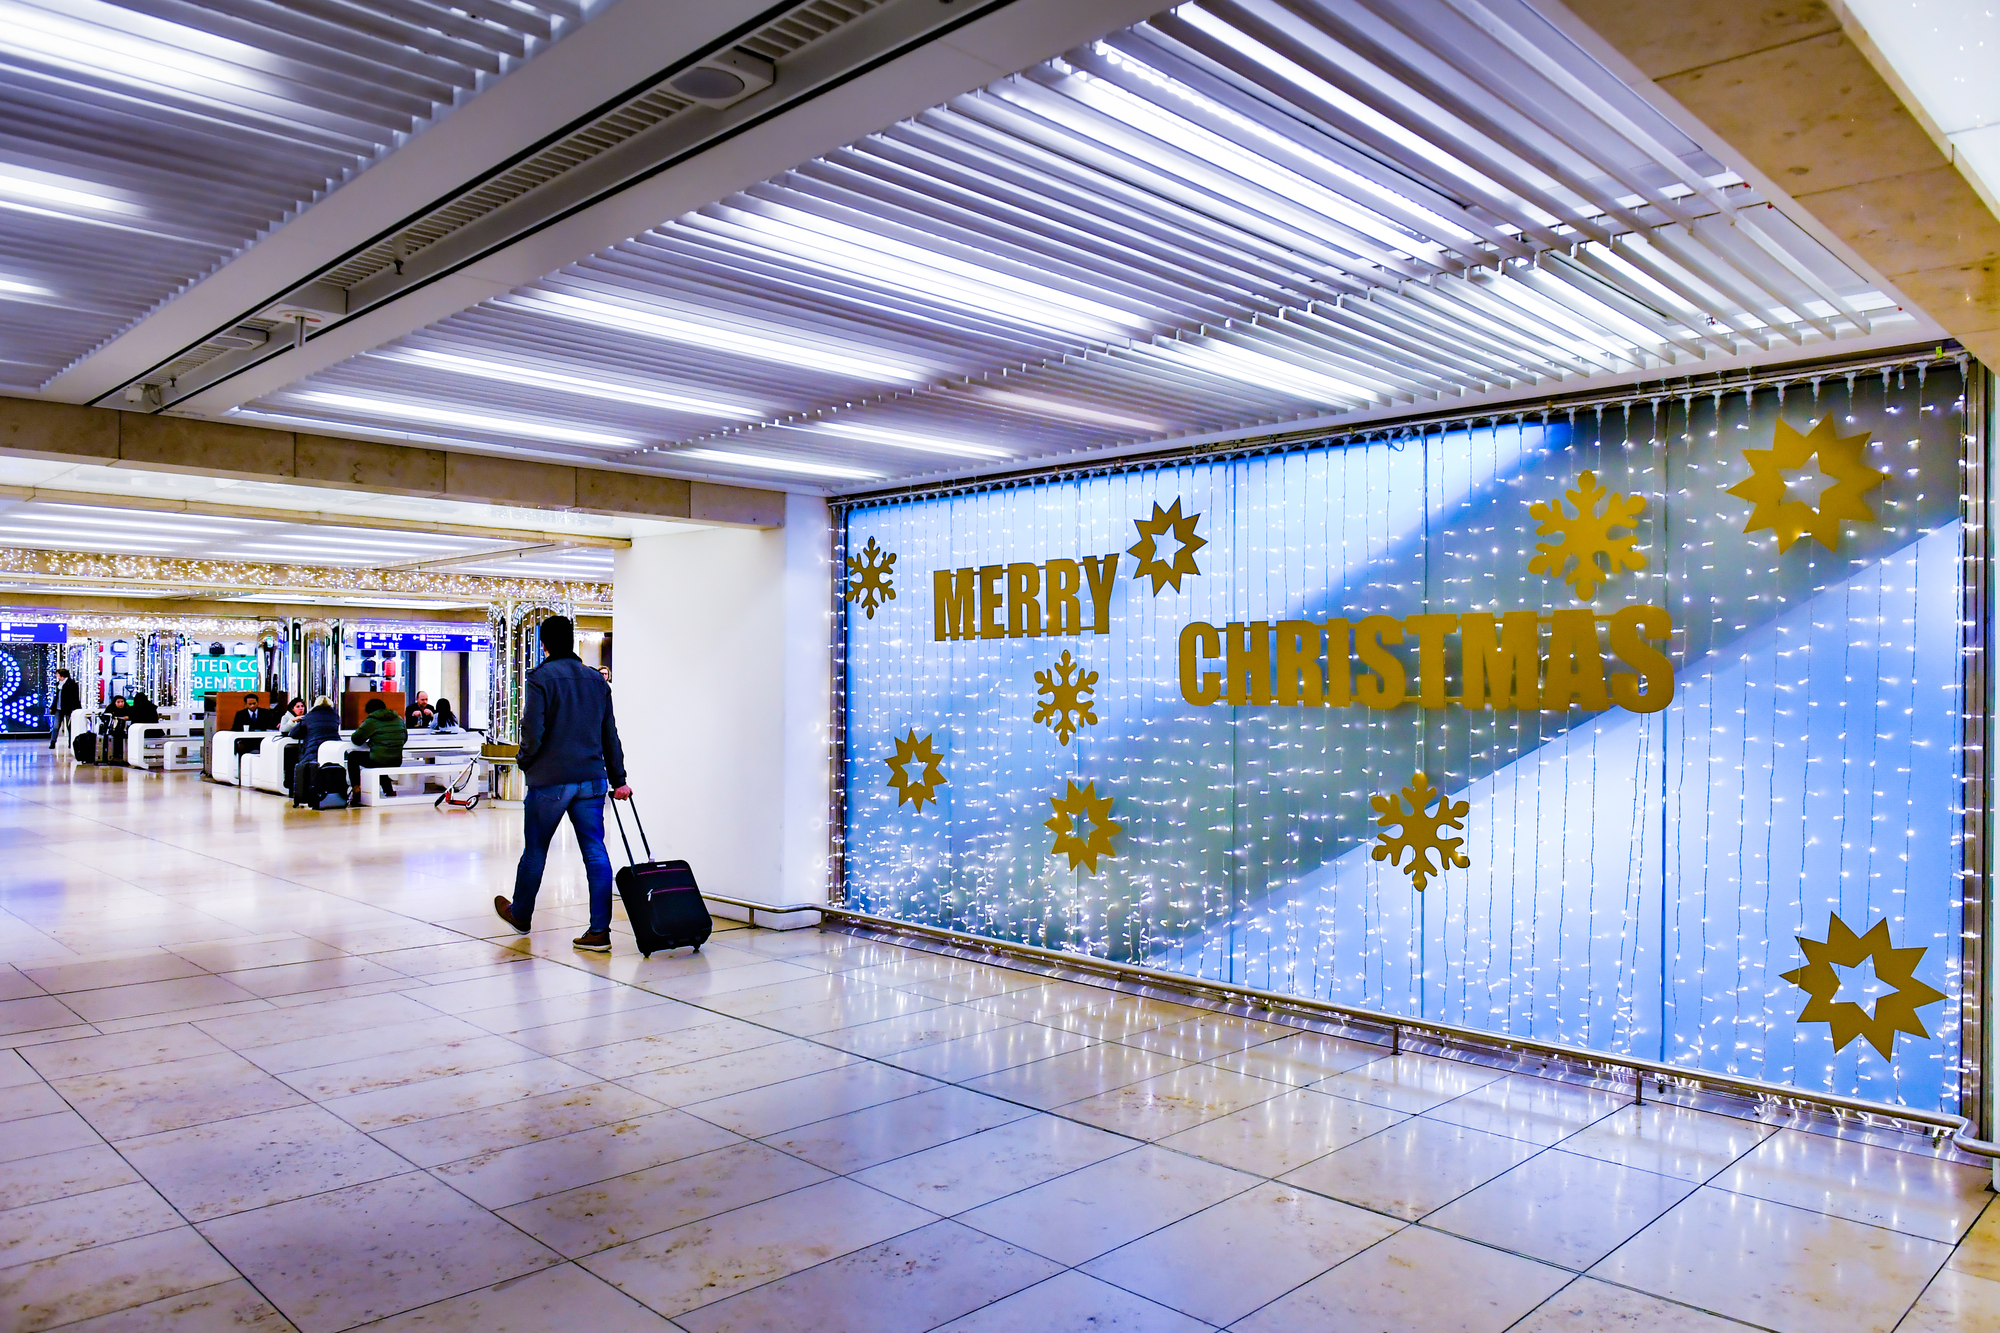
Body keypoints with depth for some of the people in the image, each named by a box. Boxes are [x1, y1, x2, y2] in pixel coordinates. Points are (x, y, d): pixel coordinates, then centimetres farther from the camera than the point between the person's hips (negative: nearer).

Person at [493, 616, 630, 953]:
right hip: (591, 779, 4)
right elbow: (610, 734, 11)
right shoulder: (597, 680, 9)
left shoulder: (541, 678, -8)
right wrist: (618, 779, 16)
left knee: (535, 850, 14)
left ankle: (520, 914, 34)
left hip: (550, 780, -4)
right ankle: (599, 931, 0)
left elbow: (534, 731, -15)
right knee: (595, 851, 2)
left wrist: (525, 761, 5)